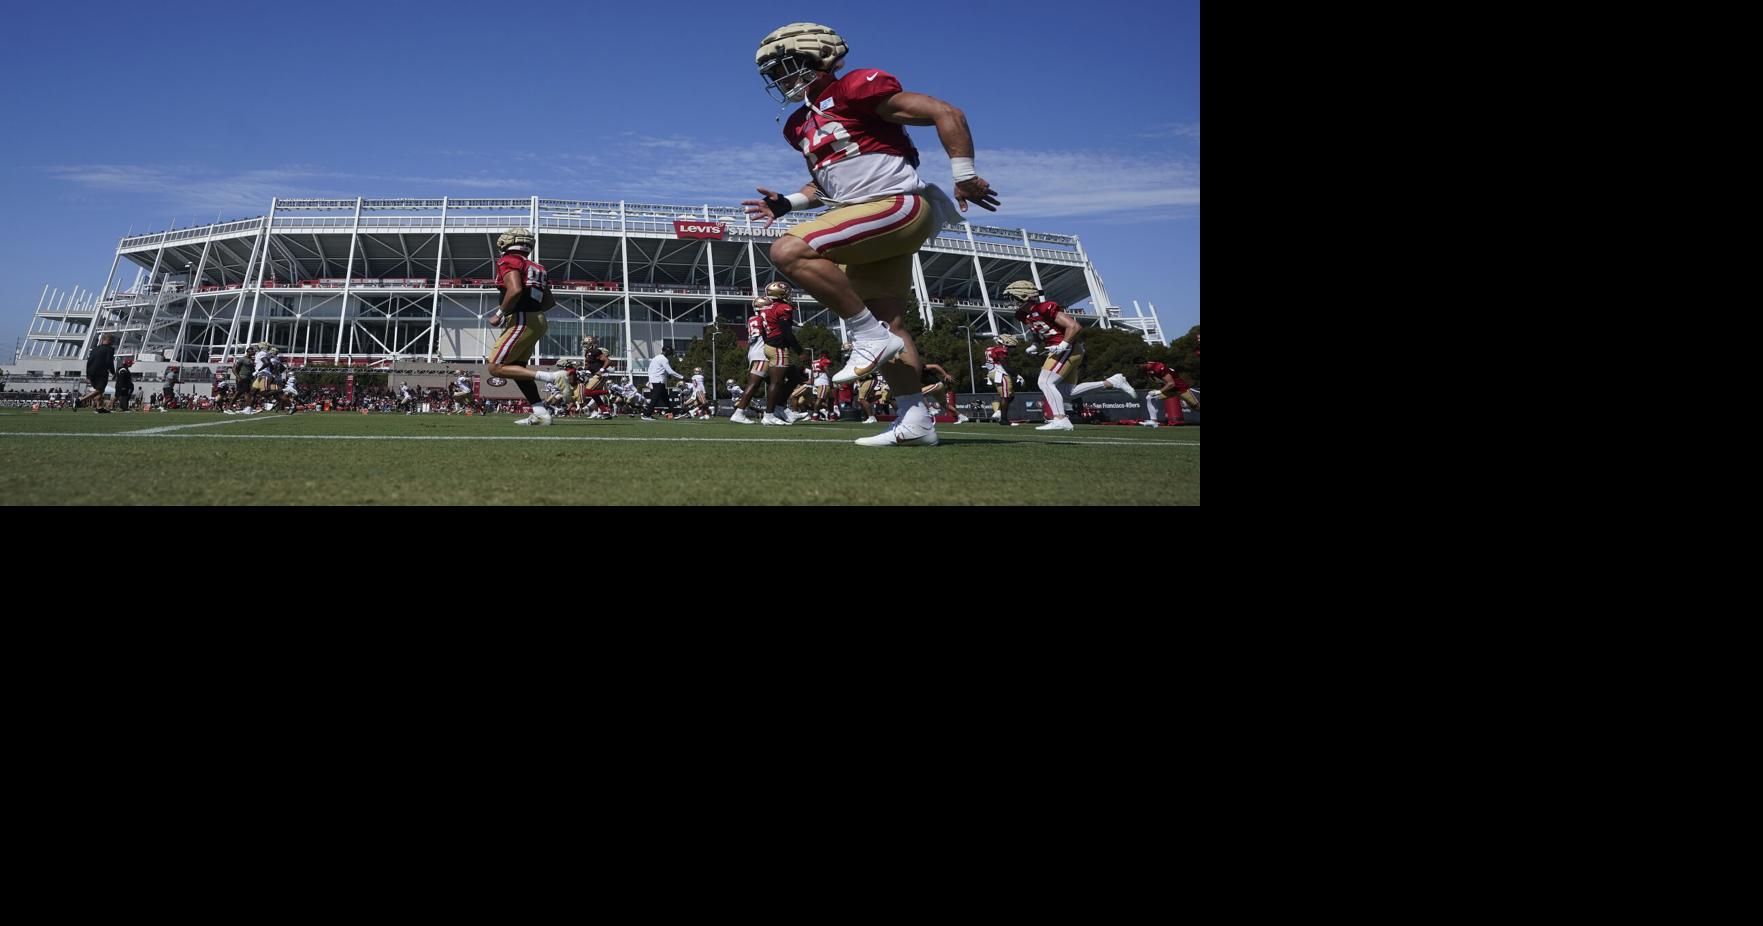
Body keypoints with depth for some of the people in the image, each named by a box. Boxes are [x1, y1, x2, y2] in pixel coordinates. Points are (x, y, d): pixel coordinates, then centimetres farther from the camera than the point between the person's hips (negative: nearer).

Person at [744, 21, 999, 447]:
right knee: (887, 321, 9)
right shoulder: (802, 125, 17)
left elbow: (946, 114, -11)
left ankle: (869, 337, -18)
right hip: (871, 224, 10)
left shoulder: (857, 88, -9)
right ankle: (915, 422, 13)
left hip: (898, 204, -10)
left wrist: (965, 178, -11)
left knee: (789, 251, -23)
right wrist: (787, 203, 15)